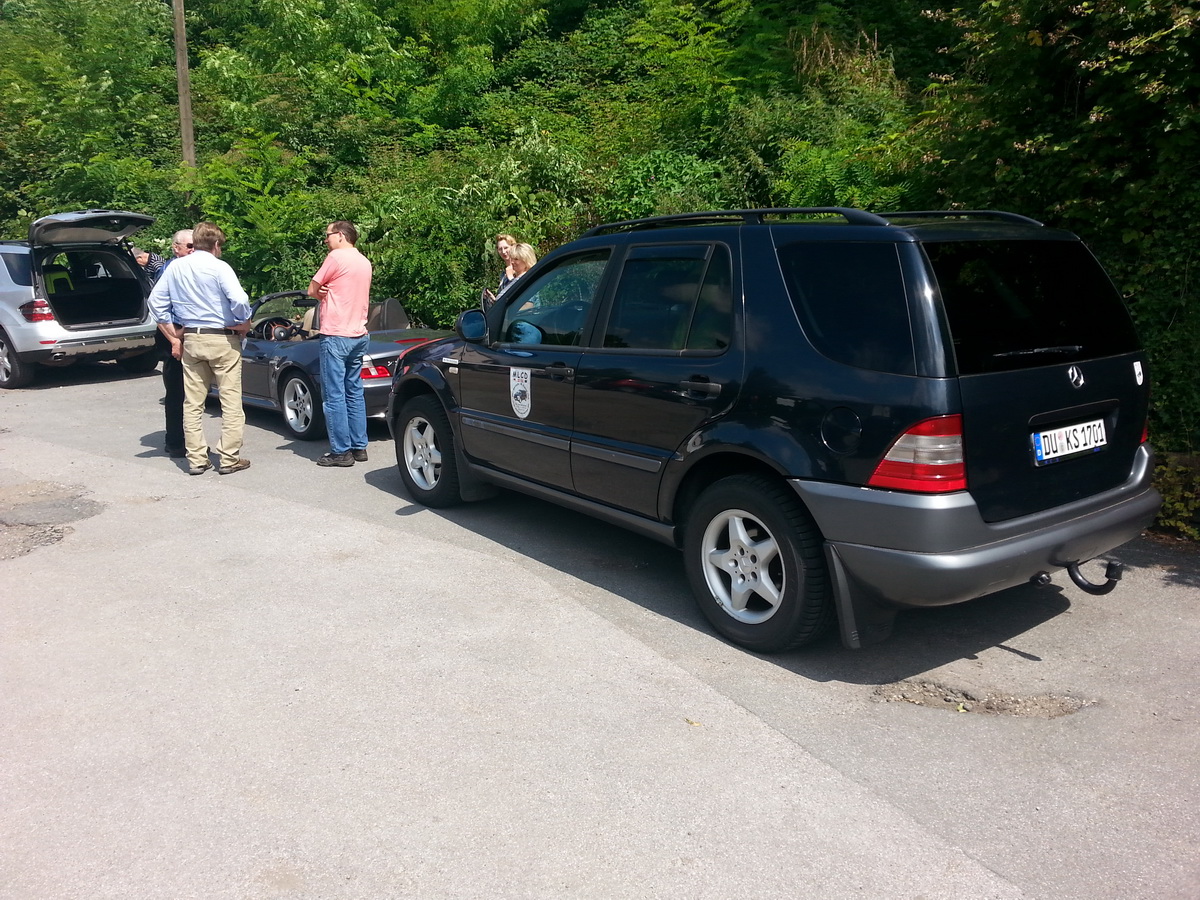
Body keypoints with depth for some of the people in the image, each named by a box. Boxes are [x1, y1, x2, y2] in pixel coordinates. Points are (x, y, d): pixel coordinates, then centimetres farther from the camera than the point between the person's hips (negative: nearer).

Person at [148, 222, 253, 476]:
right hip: (222, 340, -5)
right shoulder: (219, 267, -9)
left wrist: (174, 337, 12)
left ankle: (196, 459, 13)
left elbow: (156, 301, 9)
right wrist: (244, 326, -4)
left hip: (191, 340, 5)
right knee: (231, 401, 2)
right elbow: (239, 300, -21)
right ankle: (229, 459, 3)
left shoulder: (175, 267, 7)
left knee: (192, 403, 10)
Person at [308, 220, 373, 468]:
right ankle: (359, 447, 15)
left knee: (334, 396, -4)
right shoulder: (364, 262, 14)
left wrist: (324, 295, 12)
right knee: (354, 393, 12)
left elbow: (312, 291, -4)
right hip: (359, 335, 8)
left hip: (336, 336, -8)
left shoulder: (337, 257, -10)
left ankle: (341, 451, -3)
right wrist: (330, 295, -2)